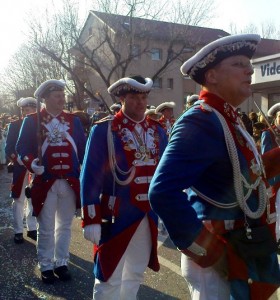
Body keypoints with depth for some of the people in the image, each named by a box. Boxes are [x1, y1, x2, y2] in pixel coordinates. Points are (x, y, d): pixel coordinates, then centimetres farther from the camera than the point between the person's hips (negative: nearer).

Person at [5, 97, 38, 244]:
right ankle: (18, 231, 12)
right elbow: (8, 148, -2)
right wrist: (18, 159, -18)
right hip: (20, 168, -1)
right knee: (19, 200, 2)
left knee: (34, 199, 10)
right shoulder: (14, 125, 1)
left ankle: (32, 229, 22)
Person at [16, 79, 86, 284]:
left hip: (70, 182, 3)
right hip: (45, 182, -3)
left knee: (65, 226, 13)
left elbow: (83, 148, 8)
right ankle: (46, 266, 22)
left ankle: (61, 263, 28)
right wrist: (32, 163, -21)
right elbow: (22, 148, -3)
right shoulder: (32, 120, 0)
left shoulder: (74, 120, 9)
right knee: (46, 228, 7)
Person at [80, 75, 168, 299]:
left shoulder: (157, 131, 7)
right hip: (116, 215, -5)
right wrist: (91, 219, -14)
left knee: (136, 275, 20)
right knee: (109, 277, 4)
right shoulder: (104, 129, -9)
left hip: (149, 216, 5)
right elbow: (90, 177, -11)